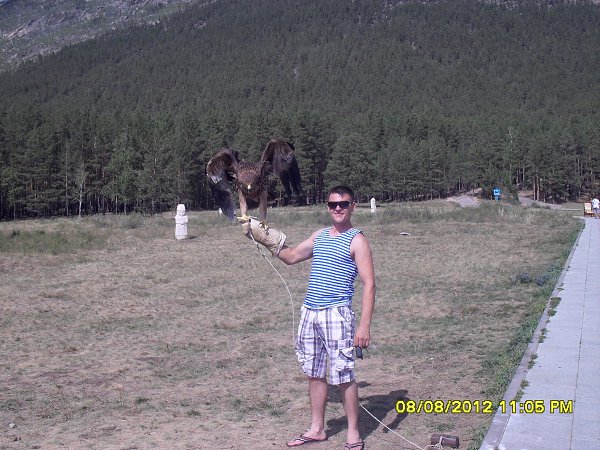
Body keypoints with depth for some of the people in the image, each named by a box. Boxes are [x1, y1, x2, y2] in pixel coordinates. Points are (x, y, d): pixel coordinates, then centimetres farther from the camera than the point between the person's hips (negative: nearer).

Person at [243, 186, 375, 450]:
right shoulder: (319, 236, 14)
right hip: (309, 313, 7)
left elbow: (369, 284, -10)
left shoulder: (357, 240, -5)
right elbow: (291, 257, 26)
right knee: (314, 374, 14)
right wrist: (268, 242, 9)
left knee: (344, 377, -2)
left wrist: (364, 326, -18)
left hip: (336, 314, -6)